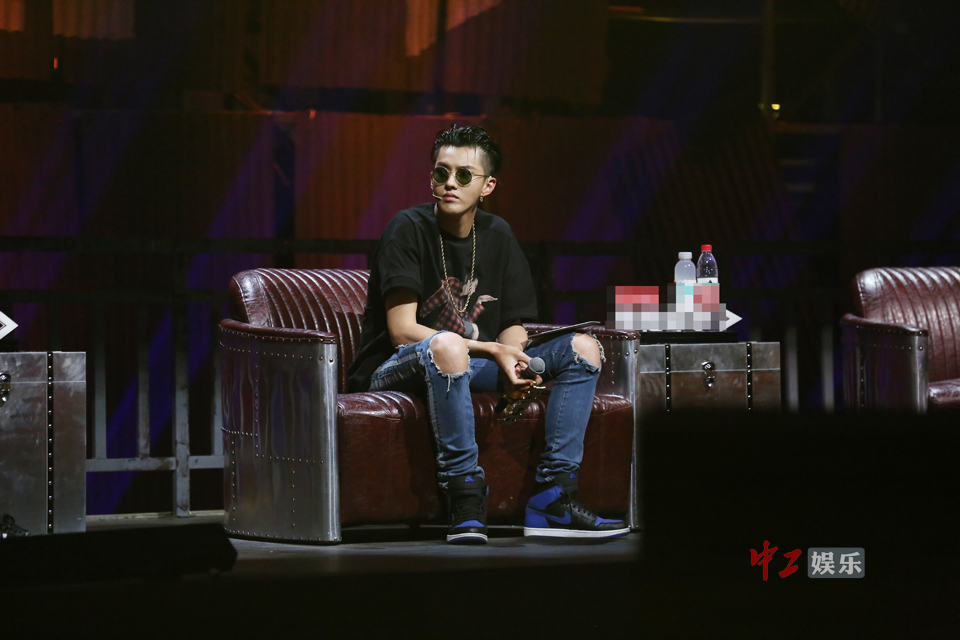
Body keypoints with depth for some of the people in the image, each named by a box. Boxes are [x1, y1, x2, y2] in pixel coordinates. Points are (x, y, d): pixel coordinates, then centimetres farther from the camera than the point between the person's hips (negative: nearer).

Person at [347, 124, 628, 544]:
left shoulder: (497, 236, 9)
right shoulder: (408, 228, -10)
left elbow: (514, 327, 10)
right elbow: (402, 331, -17)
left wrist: (512, 365, -15)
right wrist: (492, 350, -21)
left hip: (469, 368, 7)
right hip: (393, 371, -7)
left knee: (583, 348, -5)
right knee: (446, 345, -42)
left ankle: (551, 500, -15)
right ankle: (465, 501, -36)